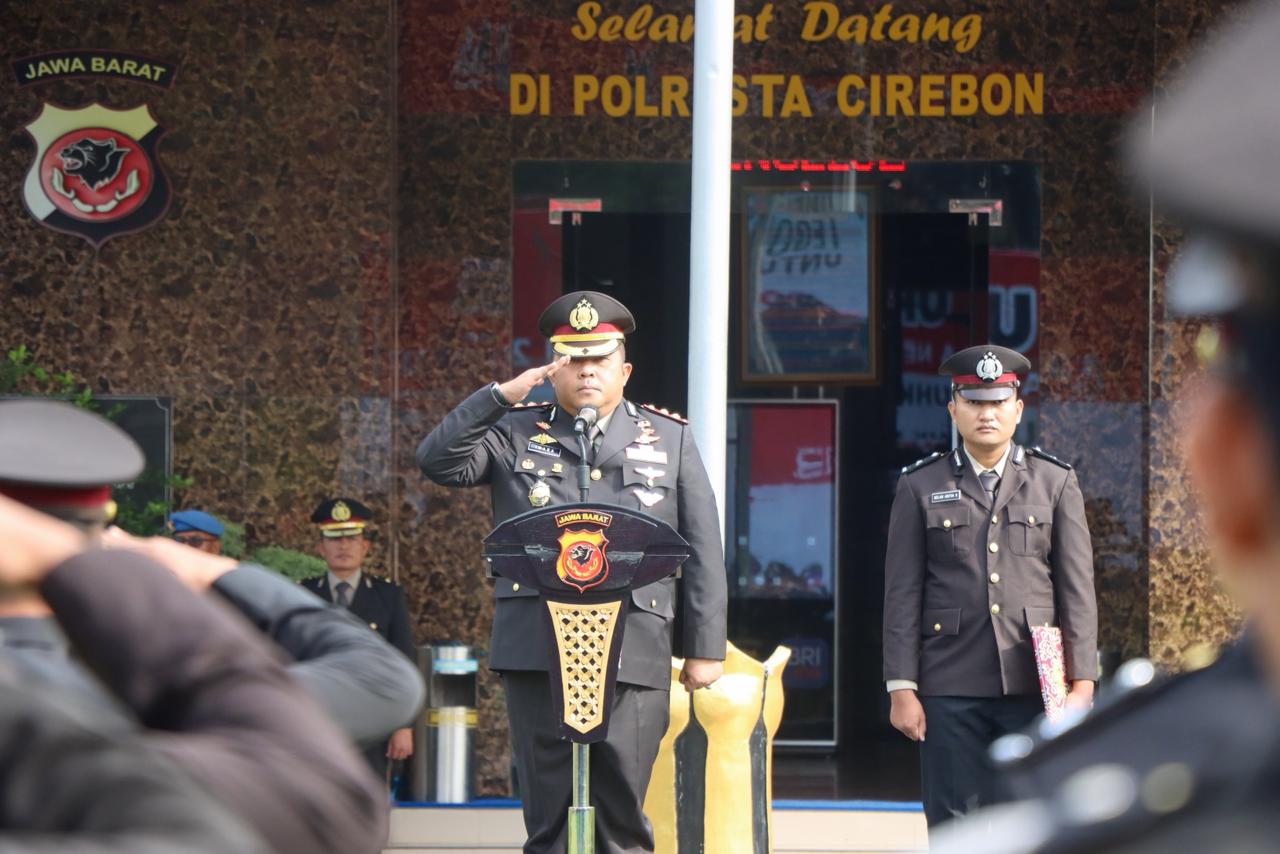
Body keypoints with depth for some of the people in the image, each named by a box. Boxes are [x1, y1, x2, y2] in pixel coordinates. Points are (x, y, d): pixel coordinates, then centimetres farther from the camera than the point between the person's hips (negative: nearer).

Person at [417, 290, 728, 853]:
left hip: (633, 653, 0)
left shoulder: (670, 438, 16)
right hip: (537, 652, 0)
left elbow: (703, 550, 13)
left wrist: (705, 648, 6)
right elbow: (438, 462, -1)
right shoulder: (515, 433, 14)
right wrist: (501, 395, -7)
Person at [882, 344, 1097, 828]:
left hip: (1034, 685, 0)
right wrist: (902, 689, -2)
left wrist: (1082, 682, -2)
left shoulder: (1055, 483, 9)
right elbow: (902, 594, 5)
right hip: (950, 691, 0)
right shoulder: (920, 487, 8)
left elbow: (1078, 589, 5)